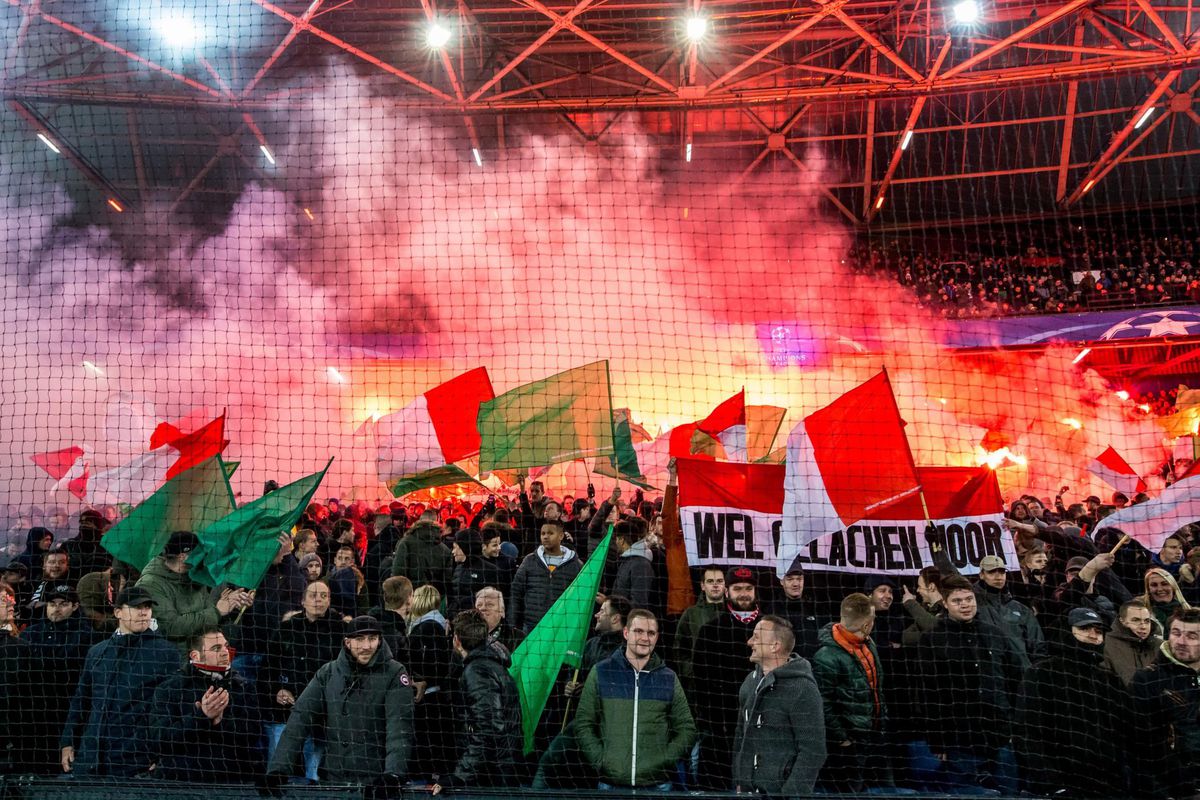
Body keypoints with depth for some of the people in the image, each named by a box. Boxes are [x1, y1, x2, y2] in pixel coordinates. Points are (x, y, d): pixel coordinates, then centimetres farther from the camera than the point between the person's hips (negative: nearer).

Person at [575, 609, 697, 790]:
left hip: (657, 784, 1)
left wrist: (664, 760, -5)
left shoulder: (668, 678, 6)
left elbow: (686, 729, 8)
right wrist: (601, 761, -8)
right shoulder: (601, 673, 2)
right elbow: (583, 725, 3)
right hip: (610, 783, -1)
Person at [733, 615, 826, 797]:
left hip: (781, 791, -7)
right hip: (748, 789, 7)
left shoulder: (802, 689, -14)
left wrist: (791, 794, -17)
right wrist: (738, 782, 12)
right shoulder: (751, 681, 8)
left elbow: (813, 751, -16)